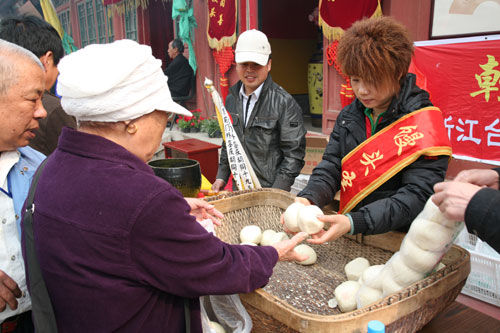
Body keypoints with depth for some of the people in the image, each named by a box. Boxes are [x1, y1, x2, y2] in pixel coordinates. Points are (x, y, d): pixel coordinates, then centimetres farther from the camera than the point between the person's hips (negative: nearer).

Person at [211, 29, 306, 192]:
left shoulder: (284, 102, -12)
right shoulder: (231, 99, 7)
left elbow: (294, 153, -12)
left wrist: (275, 195, -17)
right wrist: (221, 177, 11)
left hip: (271, 190, -5)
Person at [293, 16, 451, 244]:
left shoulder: (423, 122, -10)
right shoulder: (348, 116, 7)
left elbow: (418, 195, -18)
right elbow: (330, 169, 2)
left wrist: (354, 223, -30)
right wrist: (307, 199, -20)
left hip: (401, 243, -2)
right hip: (352, 240, 3)